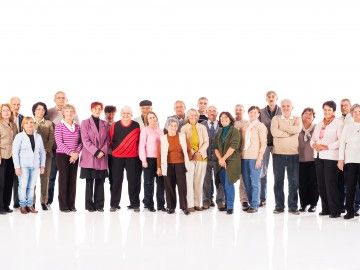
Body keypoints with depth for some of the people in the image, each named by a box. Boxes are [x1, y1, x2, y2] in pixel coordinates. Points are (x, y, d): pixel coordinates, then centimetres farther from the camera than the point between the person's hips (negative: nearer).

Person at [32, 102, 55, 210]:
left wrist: (46, 150, -9)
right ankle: (31, 201, 1)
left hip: (46, 154, 1)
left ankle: (44, 201, 7)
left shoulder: (49, 124, 10)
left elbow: (51, 139, 4)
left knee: (45, 177, 1)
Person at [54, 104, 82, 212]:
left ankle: (71, 205, 11)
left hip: (74, 156, 4)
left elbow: (80, 142, 9)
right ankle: (63, 205, 3)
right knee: (64, 179, -3)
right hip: (62, 155, -4)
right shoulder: (59, 126, -2)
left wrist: (76, 153, -7)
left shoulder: (77, 127, 10)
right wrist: (70, 152, -16)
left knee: (73, 180, 4)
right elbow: (59, 142, -9)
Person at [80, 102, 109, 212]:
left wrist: (103, 152, -6)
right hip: (89, 157, -3)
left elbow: (107, 140, 11)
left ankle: (99, 205, 9)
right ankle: (89, 205, 4)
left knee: (100, 181, 4)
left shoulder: (105, 124, 15)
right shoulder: (85, 123, 3)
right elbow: (85, 140, -5)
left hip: (102, 157, 3)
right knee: (89, 181, -1)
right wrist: (96, 152, -12)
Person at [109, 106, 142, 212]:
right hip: (117, 157, 0)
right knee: (116, 181, 2)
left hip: (132, 157, 0)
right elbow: (111, 140, 10)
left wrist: (137, 152, 8)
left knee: (133, 181, 0)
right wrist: (114, 149, 6)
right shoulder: (115, 126, 3)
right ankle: (114, 204, 9)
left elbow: (139, 140, 10)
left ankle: (135, 204, 7)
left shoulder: (136, 126, 3)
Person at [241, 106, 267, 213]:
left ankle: (254, 205, -2)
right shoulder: (245, 127, 16)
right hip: (244, 157, 5)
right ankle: (251, 203, 13)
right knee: (246, 182, 5)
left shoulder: (260, 126, 1)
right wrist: (241, 154, 7)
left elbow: (263, 143, -4)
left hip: (255, 157, -5)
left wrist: (259, 158, -12)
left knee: (254, 182, -6)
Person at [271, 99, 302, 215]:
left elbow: (297, 129, -15)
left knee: (294, 181, 2)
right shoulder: (276, 118, 6)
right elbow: (274, 132, -13)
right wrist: (290, 132, -10)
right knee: (278, 181, 4)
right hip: (278, 154, 0)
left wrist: (282, 127, -10)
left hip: (293, 154, 0)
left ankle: (293, 206, 11)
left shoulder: (297, 119, 8)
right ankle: (279, 206, 13)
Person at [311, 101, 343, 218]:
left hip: (331, 156, -6)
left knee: (331, 183, -10)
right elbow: (313, 139, 18)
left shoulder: (338, 123, -2)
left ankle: (335, 210, -3)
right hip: (318, 156, 6)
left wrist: (327, 146, -17)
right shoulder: (319, 124, 18)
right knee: (321, 183, 6)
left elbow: (341, 140, -11)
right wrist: (314, 144, -4)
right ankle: (326, 208, 14)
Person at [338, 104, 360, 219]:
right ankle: (350, 211, 7)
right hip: (350, 160, 1)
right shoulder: (347, 127, 12)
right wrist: (341, 159, 1)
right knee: (350, 187, 1)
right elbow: (342, 143, 9)